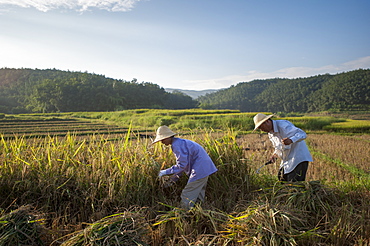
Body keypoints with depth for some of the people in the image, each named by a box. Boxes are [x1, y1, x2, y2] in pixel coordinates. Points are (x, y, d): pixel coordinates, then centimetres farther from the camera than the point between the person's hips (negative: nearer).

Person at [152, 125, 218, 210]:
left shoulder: (177, 145, -16)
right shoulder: (179, 142, 15)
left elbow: (182, 164, -18)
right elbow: (184, 162, 20)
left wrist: (166, 172, -11)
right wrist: (176, 176, 16)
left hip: (200, 170, -11)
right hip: (204, 168, 11)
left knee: (187, 197, -5)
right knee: (198, 197, 19)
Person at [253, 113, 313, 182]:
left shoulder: (282, 125, -19)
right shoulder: (270, 134, 9)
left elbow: (303, 134, -25)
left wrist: (290, 140, -44)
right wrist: (275, 154, 0)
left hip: (299, 159, -9)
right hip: (286, 161, 9)